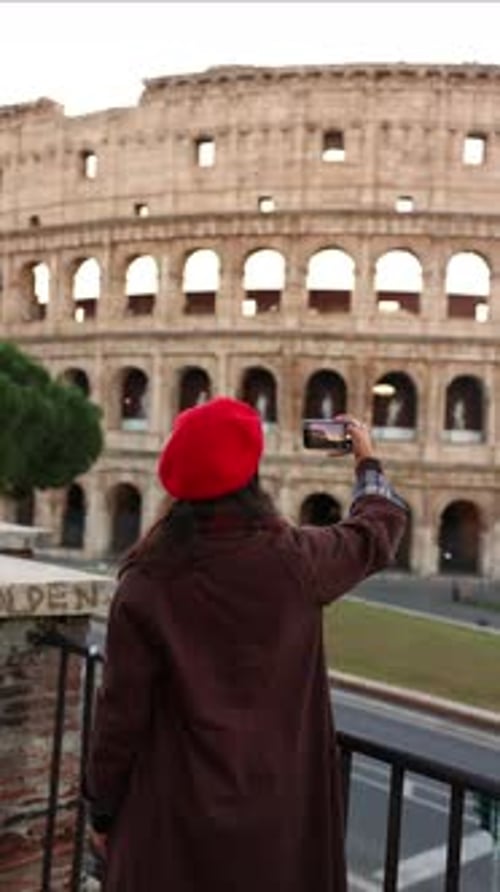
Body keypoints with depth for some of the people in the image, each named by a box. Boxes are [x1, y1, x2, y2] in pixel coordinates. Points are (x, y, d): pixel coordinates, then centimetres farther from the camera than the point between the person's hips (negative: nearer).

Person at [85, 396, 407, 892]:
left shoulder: (147, 584, -14)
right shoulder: (293, 559, -12)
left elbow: (121, 711, -9)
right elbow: (377, 531, 9)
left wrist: (102, 808, 6)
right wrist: (368, 462, 28)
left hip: (178, 813, 0)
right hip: (279, 805, 1)